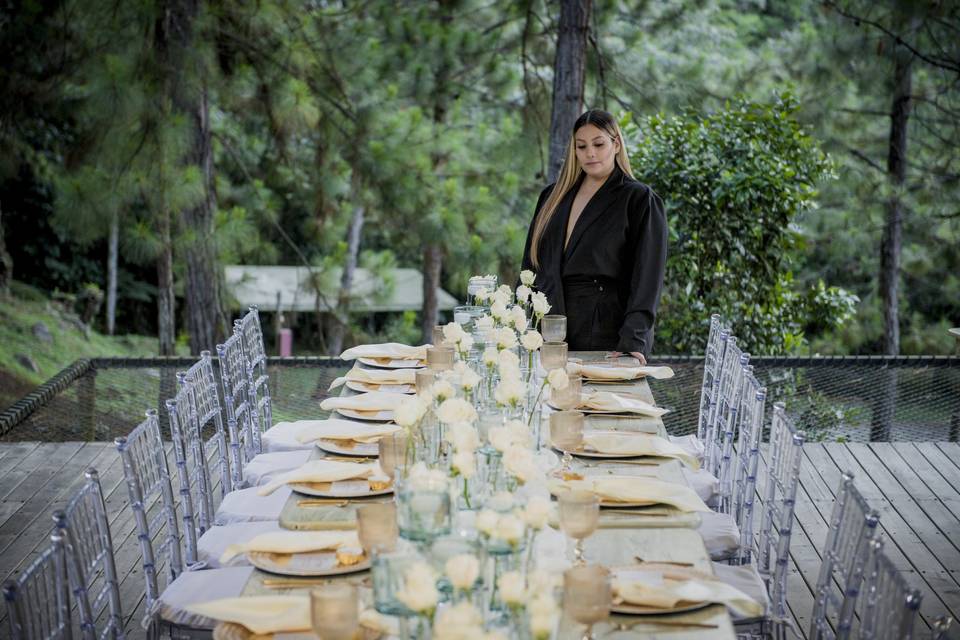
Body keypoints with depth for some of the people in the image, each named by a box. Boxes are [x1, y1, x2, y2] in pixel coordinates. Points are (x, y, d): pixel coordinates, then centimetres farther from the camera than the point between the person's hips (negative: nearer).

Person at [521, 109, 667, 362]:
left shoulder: (640, 200, -1)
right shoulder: (553, 197, 14)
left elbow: (646, 276, -9)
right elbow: (531, 264, 15)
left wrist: (633, 340, -19)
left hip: (608, 339, -4)